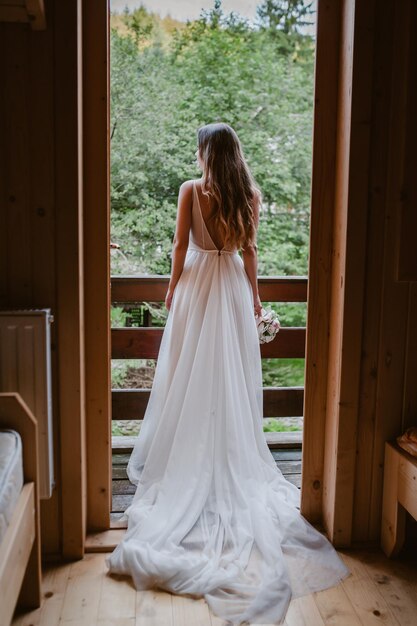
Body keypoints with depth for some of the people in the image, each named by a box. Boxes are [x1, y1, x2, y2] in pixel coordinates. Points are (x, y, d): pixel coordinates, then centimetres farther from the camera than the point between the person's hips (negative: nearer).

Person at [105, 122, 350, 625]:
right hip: (233, 286, 3)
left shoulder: (191, 190, -8)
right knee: (232, 374, 9)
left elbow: (181, 247, -6)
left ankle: (189, 458, 14)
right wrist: (254, 294, 13)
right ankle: (234, 456, 17)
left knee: (191, 375, 6)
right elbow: (249, 251, 3)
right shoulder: (249, 194, 0)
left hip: (197, 283, -2)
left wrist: (172, 290, 6)